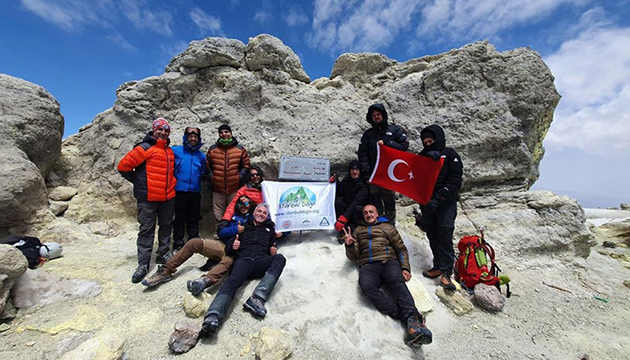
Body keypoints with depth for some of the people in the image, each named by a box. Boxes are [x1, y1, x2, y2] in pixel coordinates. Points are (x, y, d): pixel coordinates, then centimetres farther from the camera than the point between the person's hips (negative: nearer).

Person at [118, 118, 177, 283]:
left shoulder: (170, 151, 14)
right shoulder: (145, 148, -6)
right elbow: (123, 166, -6)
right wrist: (139, 182, -1)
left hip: (168, 197, 6)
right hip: (148, 197, -6)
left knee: (166, 226, 13)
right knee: (146, 229, 1)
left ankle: (163, 254, 27)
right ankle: (143, 264, 10)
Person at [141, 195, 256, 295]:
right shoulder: (233, 216, 18)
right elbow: (221, 232, 6)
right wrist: (235, 230, -10)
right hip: (222, 245, 5)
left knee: (228, 261, -39)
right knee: (194, 243, -10)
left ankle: (205, 280, -63)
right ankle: (166, 271, -5)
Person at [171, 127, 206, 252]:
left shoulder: (201, 156, 11)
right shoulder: (176, 151, 0)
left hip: (195, 191, 3)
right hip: (180, 190, -3)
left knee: (194, 218, 13)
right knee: (180, 218, 5)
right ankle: (178, 244, 18)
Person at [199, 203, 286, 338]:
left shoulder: (270, 229, 32)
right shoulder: (244, 226, 28)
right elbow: (227, 249, 22)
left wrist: (273, 252, 4)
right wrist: (232, 246, -2)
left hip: (261, 261, 1)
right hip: (243, 259, 0)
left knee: (280, 258, -31)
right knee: (233, 280, -32)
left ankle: (257, 299, -43)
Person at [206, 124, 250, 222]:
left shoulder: (240, 149, 3)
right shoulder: (212, 149, 7)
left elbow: (246, 165, 6)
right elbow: (207, 165, 15)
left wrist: (240, 177, -3)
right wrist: (211, 177, 3)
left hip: (235, 188, -1)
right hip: (217, 188, 2)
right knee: (218, 212, 10)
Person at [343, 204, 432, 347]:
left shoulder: (387, 227, 23)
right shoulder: (358, 230, 27)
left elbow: (401, 248, 18)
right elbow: (353, 256, 20)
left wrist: (405, 268, 0)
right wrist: (349, 245, -2)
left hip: (388, 261, 0)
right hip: (368, 266, 0)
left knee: (397, 281, -33)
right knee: (366, 286, -32)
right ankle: (408, 317, -36)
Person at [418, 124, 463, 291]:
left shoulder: (450, 155, 0)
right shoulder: (423, 155, 14)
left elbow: (455, 181, -9)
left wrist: (438, 199, -18)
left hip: (446, 203, -4)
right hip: (427, 202, 4)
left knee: (445, 237, -7)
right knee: (432, 236, 10)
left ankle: (446, 272, 3)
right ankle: (438, 266, 22)